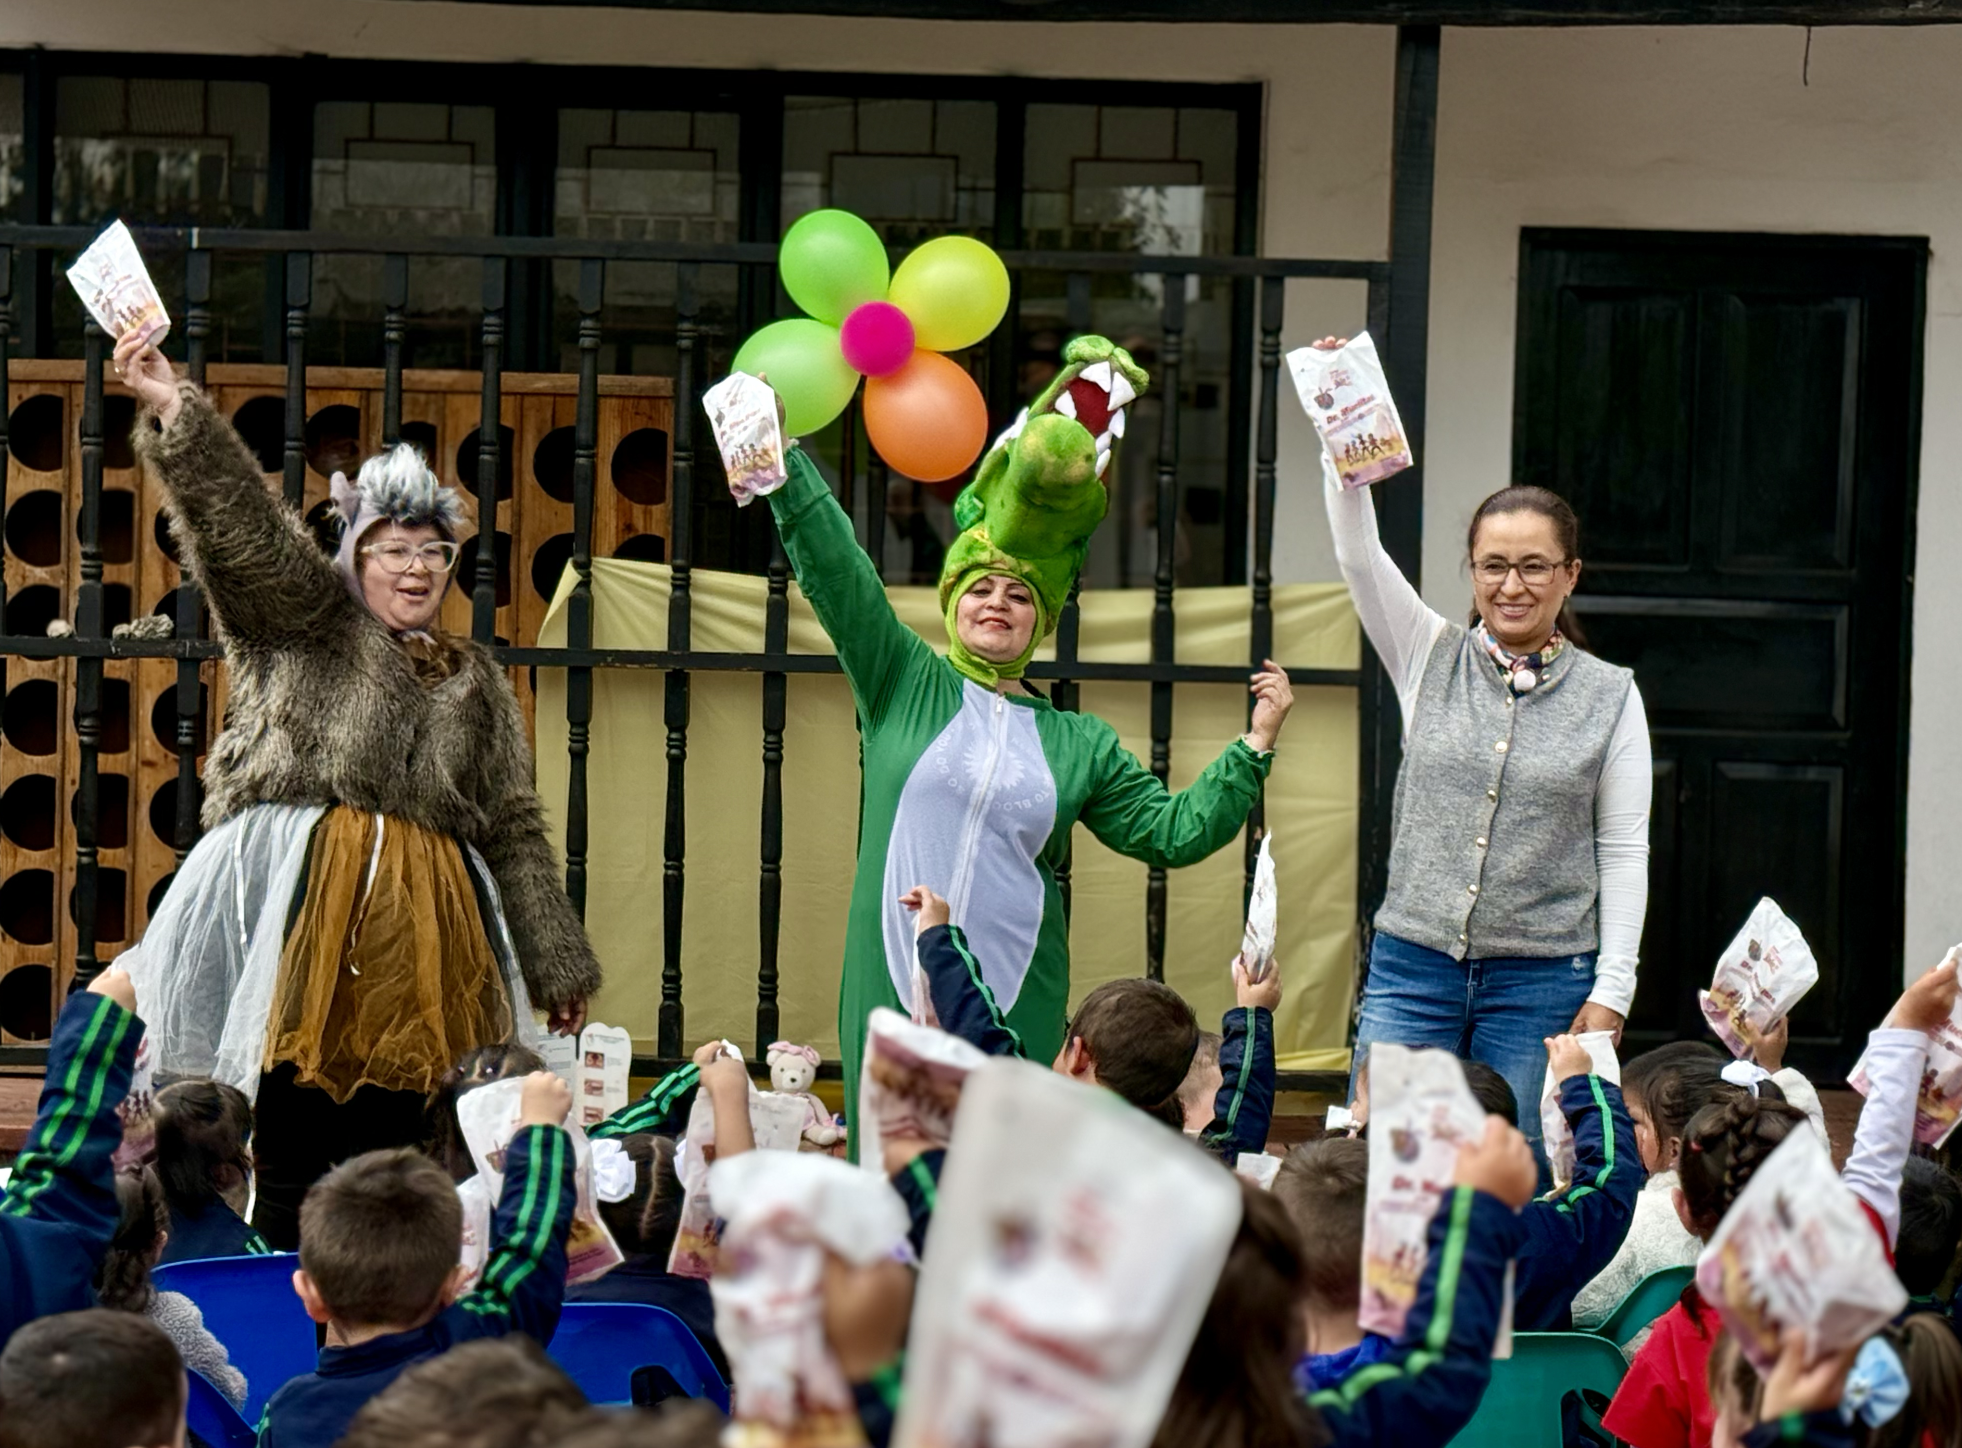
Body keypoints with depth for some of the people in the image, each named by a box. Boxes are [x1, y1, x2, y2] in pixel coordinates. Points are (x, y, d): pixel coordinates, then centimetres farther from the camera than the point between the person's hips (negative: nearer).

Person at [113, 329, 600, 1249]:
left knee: (391, 1157, -1)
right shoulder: (303, 625, 11)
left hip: (426, 930, 4)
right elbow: (241, 522, -4)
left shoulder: (474, 682, 22)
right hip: (302, 913, -3)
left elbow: (514, 828, 24)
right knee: (292, 1162, -8)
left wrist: (558, 967, 24)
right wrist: (173, 412, -20)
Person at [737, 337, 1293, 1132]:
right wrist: (778, 455, -2)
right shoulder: (904, 685, 9)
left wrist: (1256, 744, 5)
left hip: (1015, 1005, 1)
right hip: (895, 987, -1)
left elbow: (1175, 831, 11)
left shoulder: (1080, 743, 14)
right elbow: (834, 569, 3)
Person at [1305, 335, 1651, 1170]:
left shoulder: (1610, 695, 3)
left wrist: (1612, 990, -4)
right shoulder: (1432, 658, 7)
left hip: (1543, 979, -1)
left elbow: (1624, 850, 2)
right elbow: (1358, 555, -6)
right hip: (1413, 965, 1)